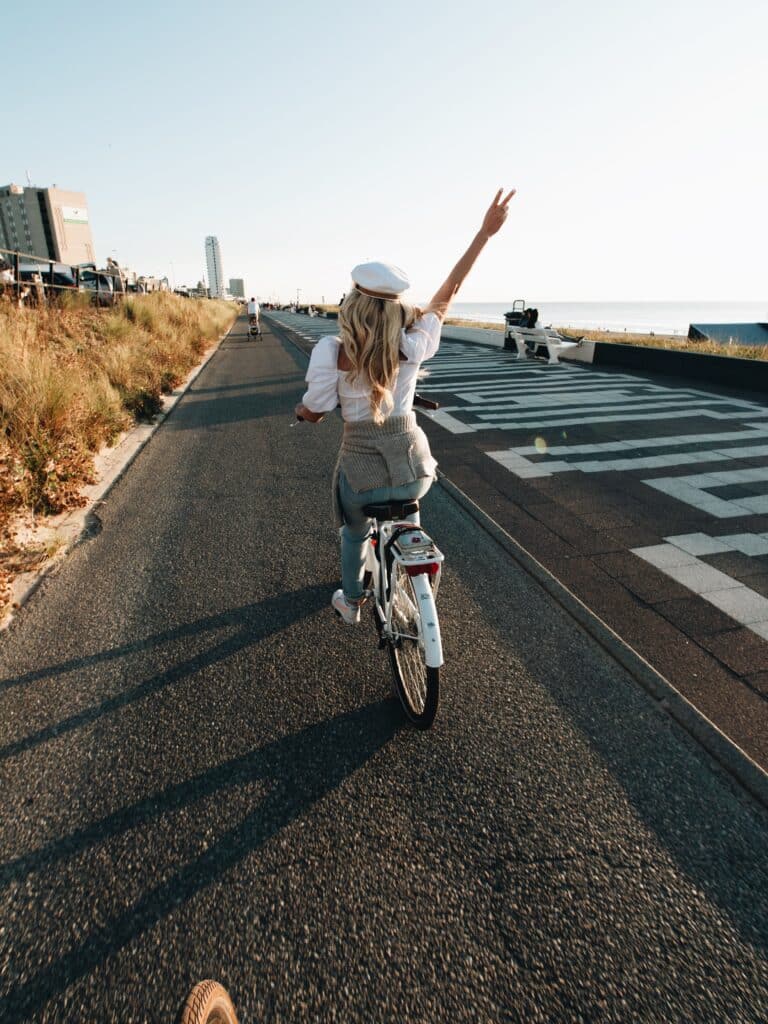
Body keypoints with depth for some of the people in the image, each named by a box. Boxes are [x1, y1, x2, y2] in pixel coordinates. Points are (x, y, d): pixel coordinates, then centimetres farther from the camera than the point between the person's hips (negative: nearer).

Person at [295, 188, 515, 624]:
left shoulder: (331, 352, -16)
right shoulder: (413, 347, -11)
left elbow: (312, 413, -6)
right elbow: (447, 293, 0)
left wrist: (302, 409, 19)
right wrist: (486, 231, 9)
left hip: (362, 476, -2)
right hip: (415, 470, 2)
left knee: (355, 532, 30)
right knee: (407, 512, 39)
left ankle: (351, 602, 49)